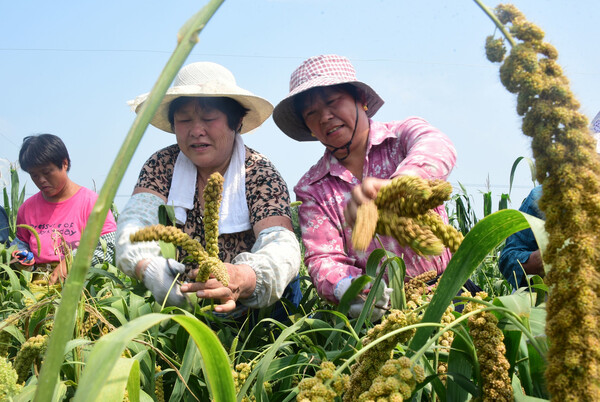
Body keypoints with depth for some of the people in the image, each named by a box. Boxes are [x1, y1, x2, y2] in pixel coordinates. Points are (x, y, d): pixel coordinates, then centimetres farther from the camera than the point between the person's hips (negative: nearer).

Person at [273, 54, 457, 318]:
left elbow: (439, 148, -23)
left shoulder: (404, 134, 1)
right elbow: (323, 258, -3)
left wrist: (391, 186, -47)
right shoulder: (313, 189, 8)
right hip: (380, 301, 3)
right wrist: (347, 288, -29)